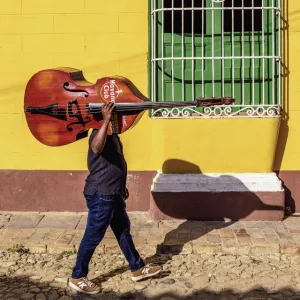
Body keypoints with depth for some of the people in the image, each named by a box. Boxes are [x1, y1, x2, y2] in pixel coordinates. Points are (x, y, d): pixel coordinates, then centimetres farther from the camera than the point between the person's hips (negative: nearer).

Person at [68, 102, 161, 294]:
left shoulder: (112, 135, 13)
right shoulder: (100, 133, -18)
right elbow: (96, 148, -43)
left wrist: (121, 186, 27)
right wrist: (106, 120, -46)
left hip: (113, 194, 10)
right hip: (100, 195, -10)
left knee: (123, 230, 18)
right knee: (93, 237, 0)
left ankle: (138, 269, 31)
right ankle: (78, 278, 15)